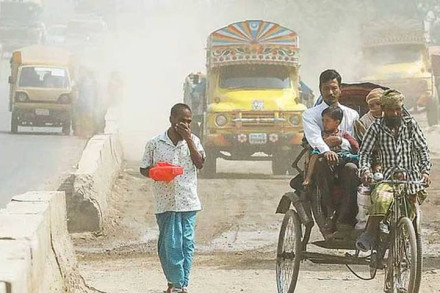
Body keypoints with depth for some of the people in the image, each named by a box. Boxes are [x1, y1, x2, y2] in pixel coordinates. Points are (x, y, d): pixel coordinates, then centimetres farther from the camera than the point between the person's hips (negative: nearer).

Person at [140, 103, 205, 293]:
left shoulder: (193, 141, 8)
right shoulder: (155, 143, 3)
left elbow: (200, 164, -6)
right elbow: (143, 169, 9)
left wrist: (188, 139, -10)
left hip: (188, 201, 2)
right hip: (165, 202, -1)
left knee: (186, 244, 1)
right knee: (170, 244, -5)